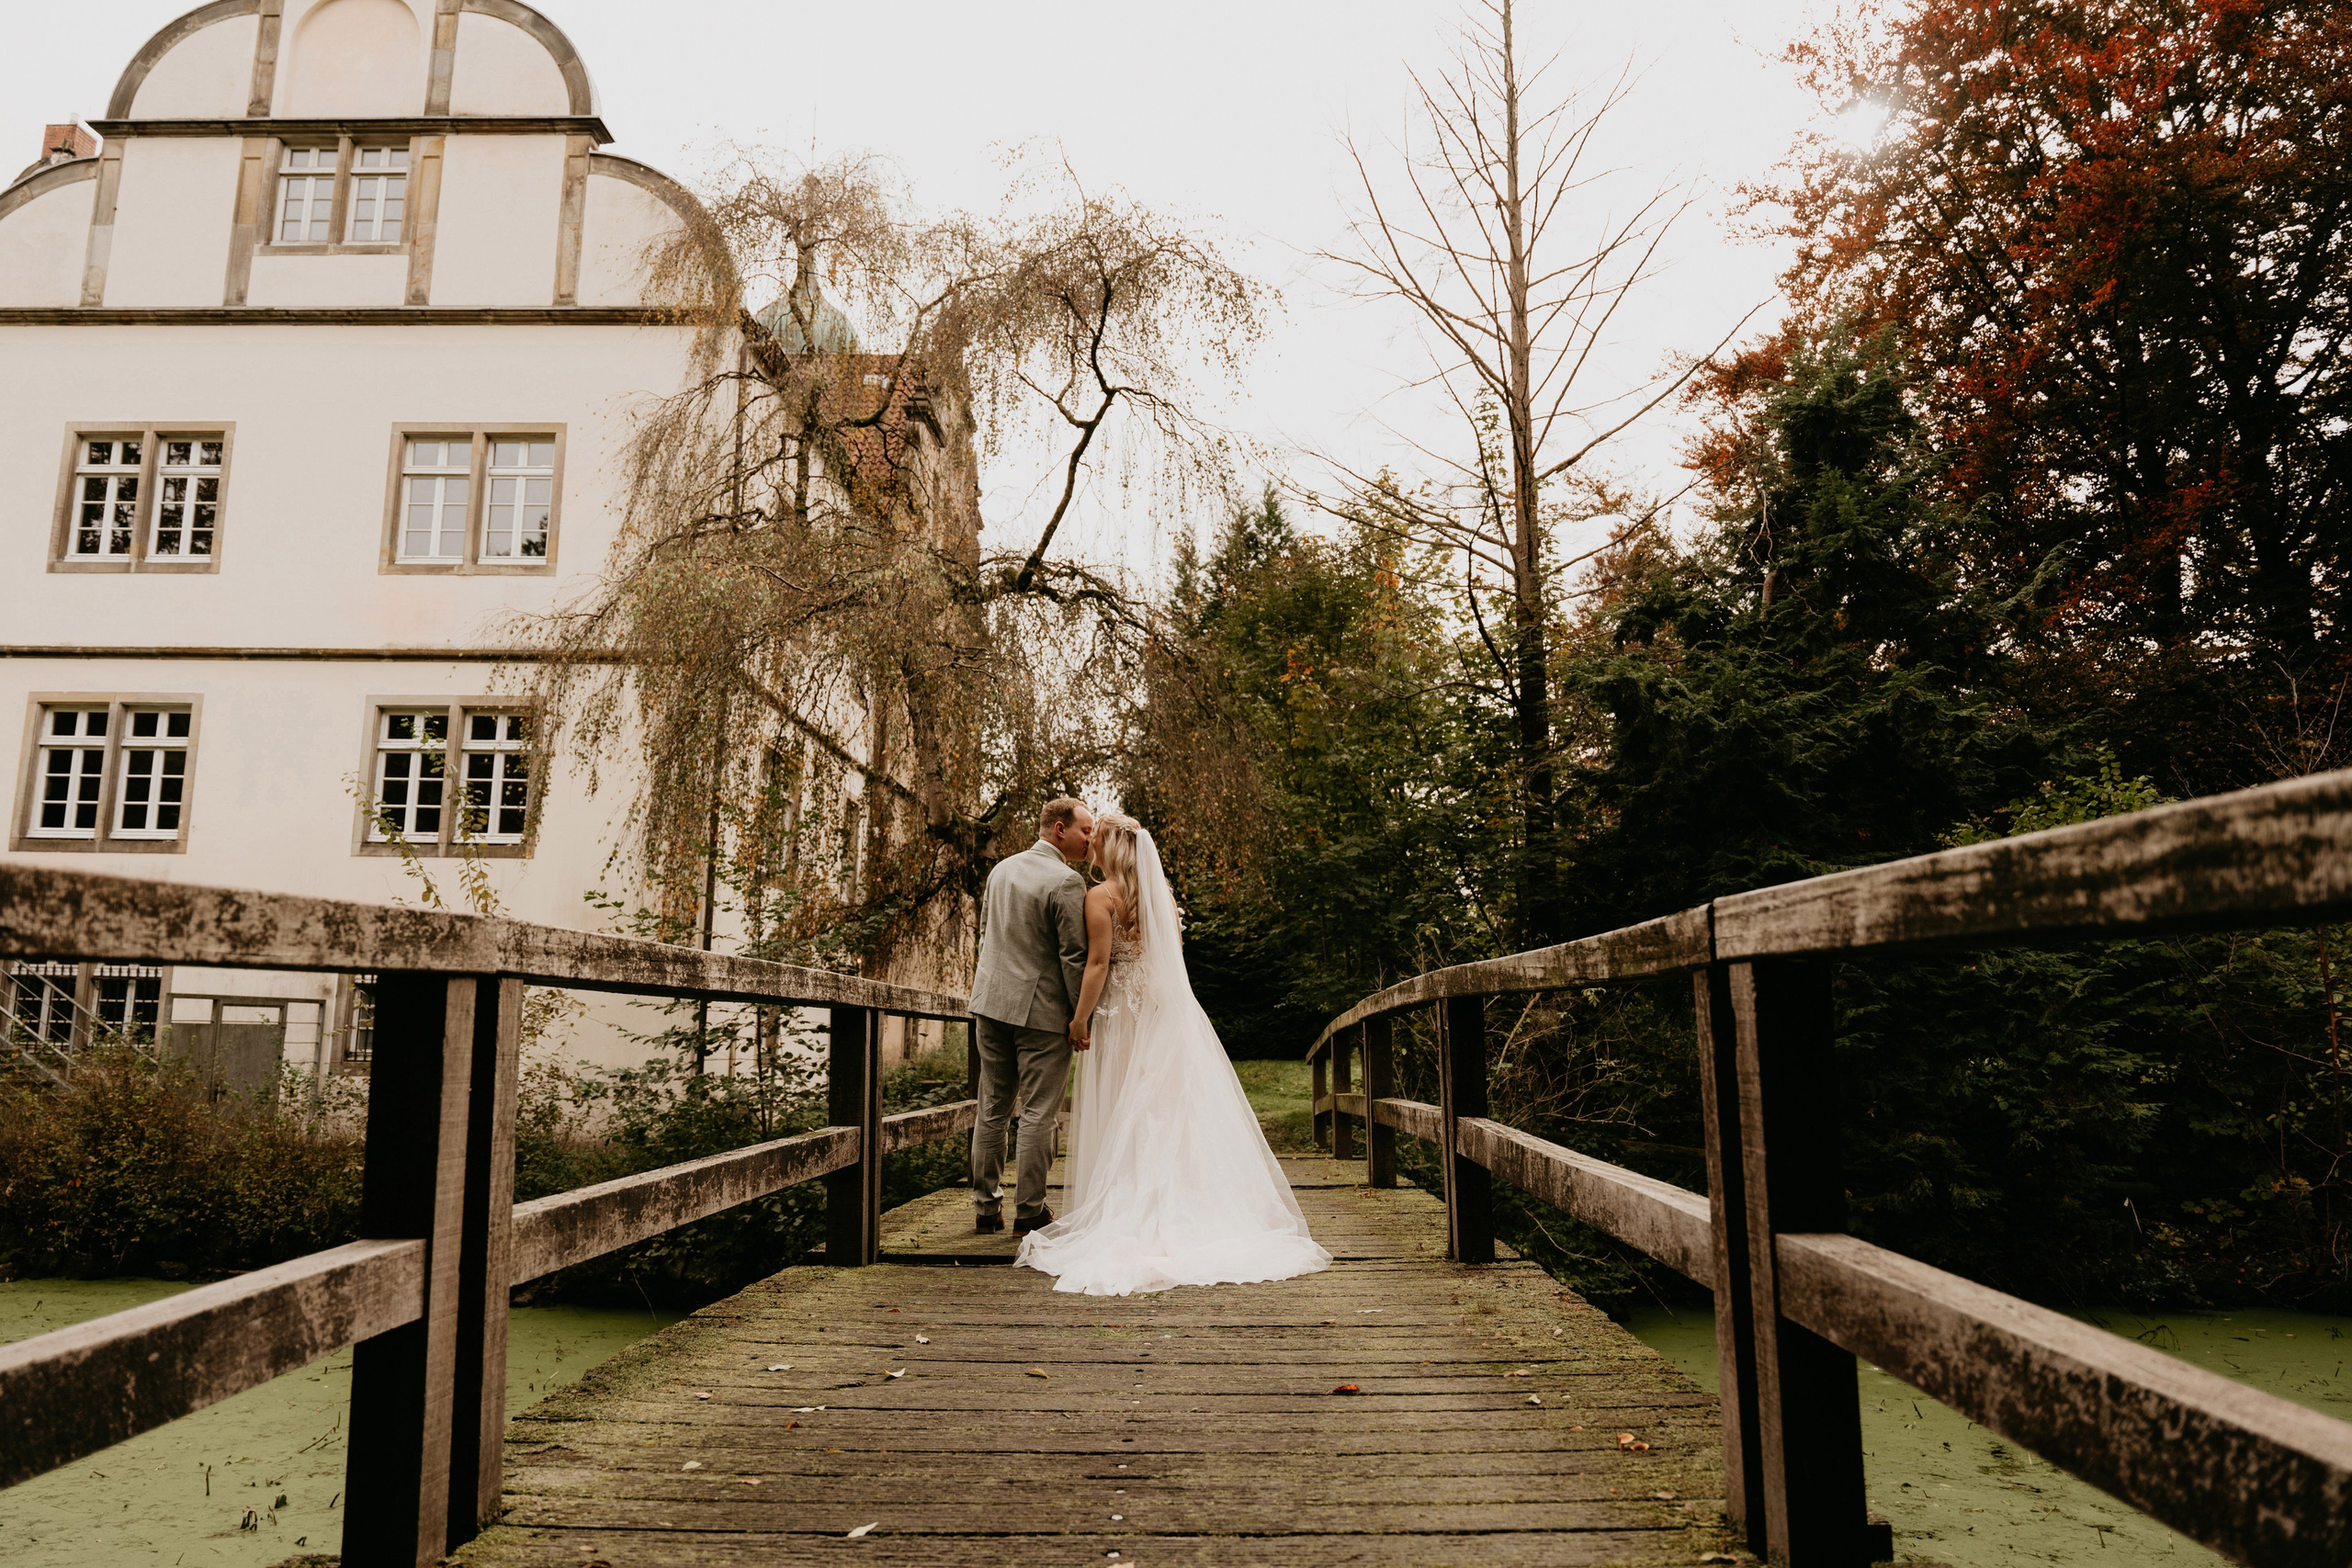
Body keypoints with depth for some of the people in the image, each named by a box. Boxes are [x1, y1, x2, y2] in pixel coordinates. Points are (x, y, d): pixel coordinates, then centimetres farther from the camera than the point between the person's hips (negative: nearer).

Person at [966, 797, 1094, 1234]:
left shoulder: (1001, 869, 10)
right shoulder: (1066, 882, -15)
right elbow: (1074, 956, -15)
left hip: (991, 1002, 7)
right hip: (1041, 1010, -7)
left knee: (993, 1109, 14)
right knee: (1039, 1114, 2)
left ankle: (986, 1206, 22)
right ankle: (1029, 1211, 8)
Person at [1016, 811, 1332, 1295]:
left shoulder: (1102, 896, -11)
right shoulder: (1161, 892, 8)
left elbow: (1098, 963, -16)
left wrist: (1080, 1018, -11)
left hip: (1123, 1016, -6)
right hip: (1168, 1013, 6)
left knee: (1123, 1115, 2)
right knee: (1174, 1109, 9)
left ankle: (1126, 1215, 4)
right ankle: (1185, 1209, 12)